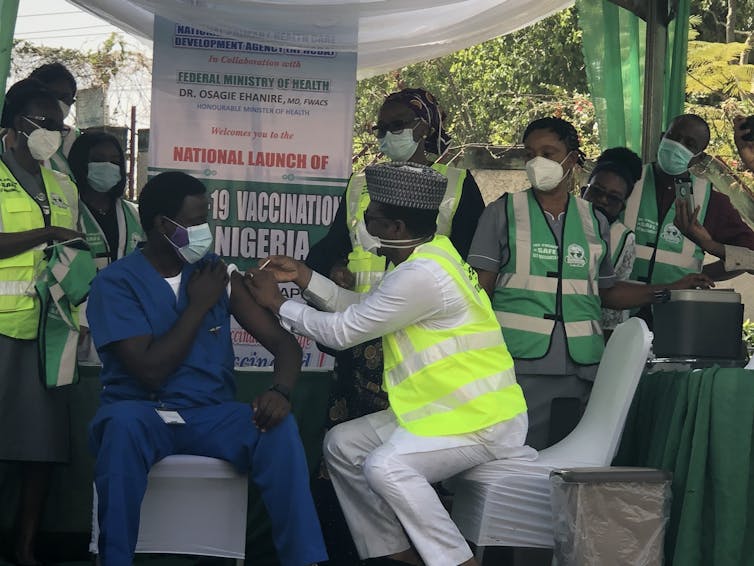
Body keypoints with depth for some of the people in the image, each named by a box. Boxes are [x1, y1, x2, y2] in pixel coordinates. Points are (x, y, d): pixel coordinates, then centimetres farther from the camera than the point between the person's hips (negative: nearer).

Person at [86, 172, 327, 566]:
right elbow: (150, 371, -16)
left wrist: (280, 391, -20)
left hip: (210, 414, 3)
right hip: (141, 411, -3)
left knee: (278, 427, -27)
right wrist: (198, 306, -10)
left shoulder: (216, 273, 6)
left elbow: (282, 341, 2)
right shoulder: (116, 281, -5)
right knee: (124, 425, -38)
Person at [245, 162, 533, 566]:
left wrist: (276, 303, -3)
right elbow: (362, 309, 16)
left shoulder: (421, 274, -23)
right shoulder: (427, 257, 8)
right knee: (343, 445, 6)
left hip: (482, 418, -11)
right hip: (445, 407, 11)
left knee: (386, 467, -29)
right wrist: (303, 276, 11)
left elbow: (342, 331, -15)